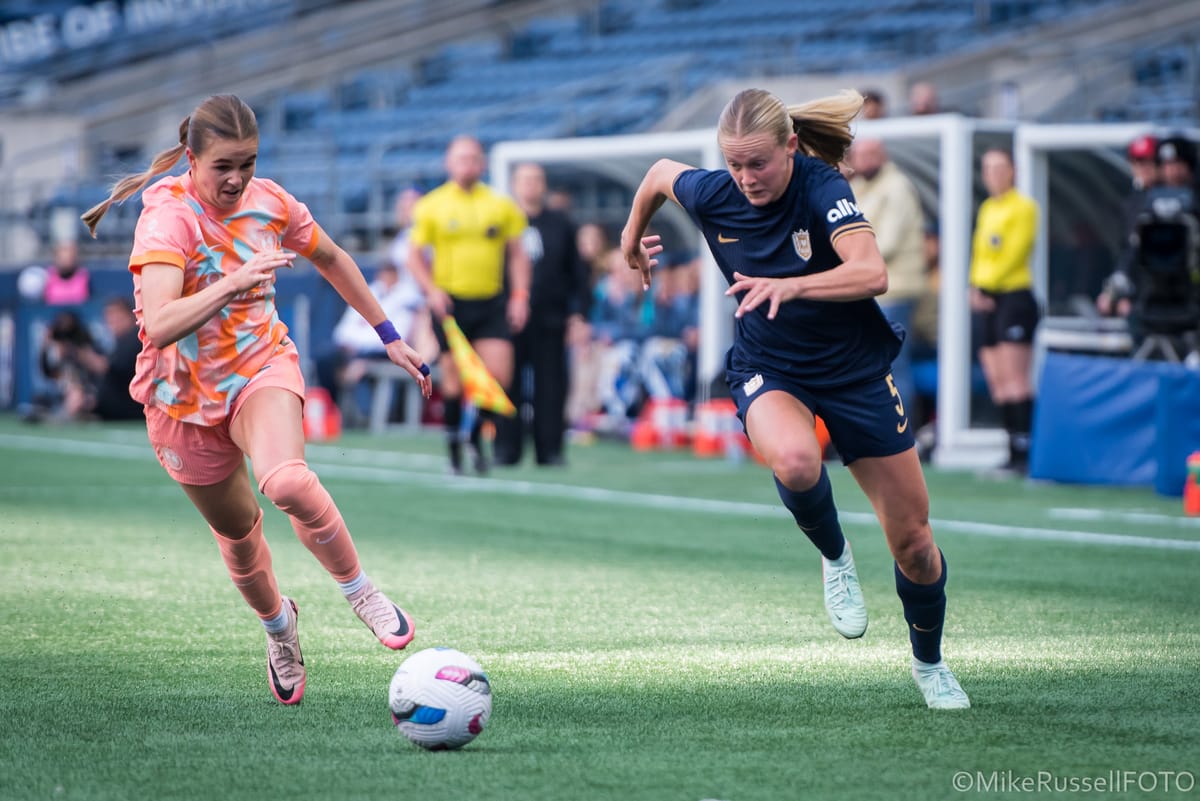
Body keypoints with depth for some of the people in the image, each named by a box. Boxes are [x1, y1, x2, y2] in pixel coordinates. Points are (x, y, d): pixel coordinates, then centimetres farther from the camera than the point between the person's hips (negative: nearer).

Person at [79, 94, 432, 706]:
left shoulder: (269, 201, -7)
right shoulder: (168, 218, -23)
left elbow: (332, 259, 14)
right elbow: (159, 326, -37)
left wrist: (390, 337, 17)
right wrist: (235, 282, -48)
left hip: (262, 367, 1)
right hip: (187, 396, -1)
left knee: (286, 481, -31)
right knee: (236, 530, 14)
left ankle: (359, 589, -10)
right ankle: (277, 623, 44)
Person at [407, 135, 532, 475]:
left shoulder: (501, 205, 6)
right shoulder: (431, 206, 2)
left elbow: (517, 254, 11)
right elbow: (415, 255, 4)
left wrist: (520, 296, 1)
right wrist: (432, 289, -12)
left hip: (491, 302, 1)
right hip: (450, 302, -1)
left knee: (499, 376, -10)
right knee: (454, 381, -2)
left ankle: (477, 434, 15)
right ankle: (454, 448, 11)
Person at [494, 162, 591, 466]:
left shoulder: (561, 225, 11)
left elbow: (577, 273, 12)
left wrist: (578, 315, 4)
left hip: (550, 319, 1)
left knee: (550, 387, 0)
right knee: (509, 385, 1)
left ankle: (550, 449, 6)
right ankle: (506, 448, 7)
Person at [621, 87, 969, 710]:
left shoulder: (822, 188, -25)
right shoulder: (712, 196, -14)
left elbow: (872, 273, -39)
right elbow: (660, 172, 10)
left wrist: (790, 286, -53)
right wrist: (633, 238, 26)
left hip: (855, 369, -1)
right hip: (768, 370, 1)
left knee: (913, 543, 5)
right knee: (794, 460, -37)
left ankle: (929, 663, 34)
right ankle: (834, 558, -4)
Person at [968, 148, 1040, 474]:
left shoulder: (1023, 206, -4)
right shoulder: (986, 209, 18)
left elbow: (1015, 252, -11)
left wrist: (989, 284, -13)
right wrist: (975, 286, 1)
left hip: (1014, 296, -7)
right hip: (985, 300, 7)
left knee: (1015, 379, -12)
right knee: (996, 382, 3)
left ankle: (1024, 451, -15)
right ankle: (1014, 454, 4)